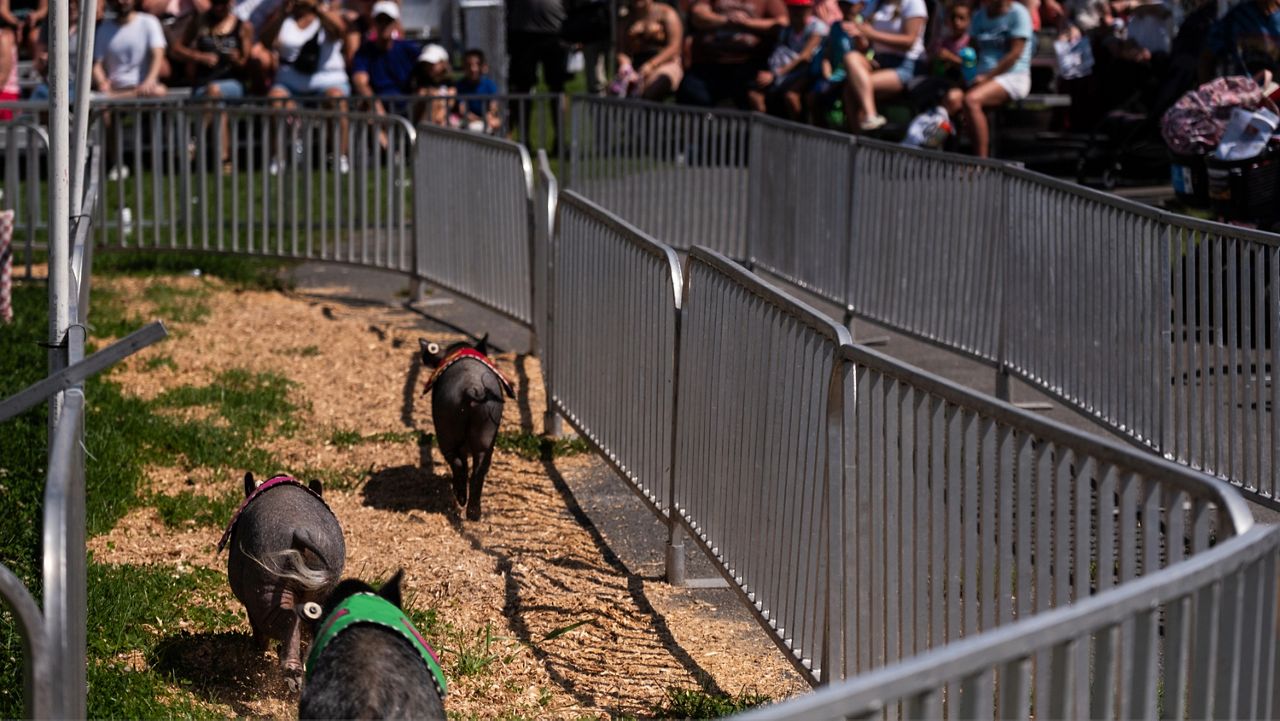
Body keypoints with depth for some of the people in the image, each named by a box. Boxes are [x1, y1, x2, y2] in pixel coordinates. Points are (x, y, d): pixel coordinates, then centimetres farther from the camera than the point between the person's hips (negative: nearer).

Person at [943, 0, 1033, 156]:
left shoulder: (1018, 13, -2)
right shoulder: (979, 16, 17)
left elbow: (1015, 53, -9)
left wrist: (987, 77, -15)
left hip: (1013, 77, -6)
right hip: (981, 77, 6)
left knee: (971, 100, -33)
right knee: (953, 98, -26)